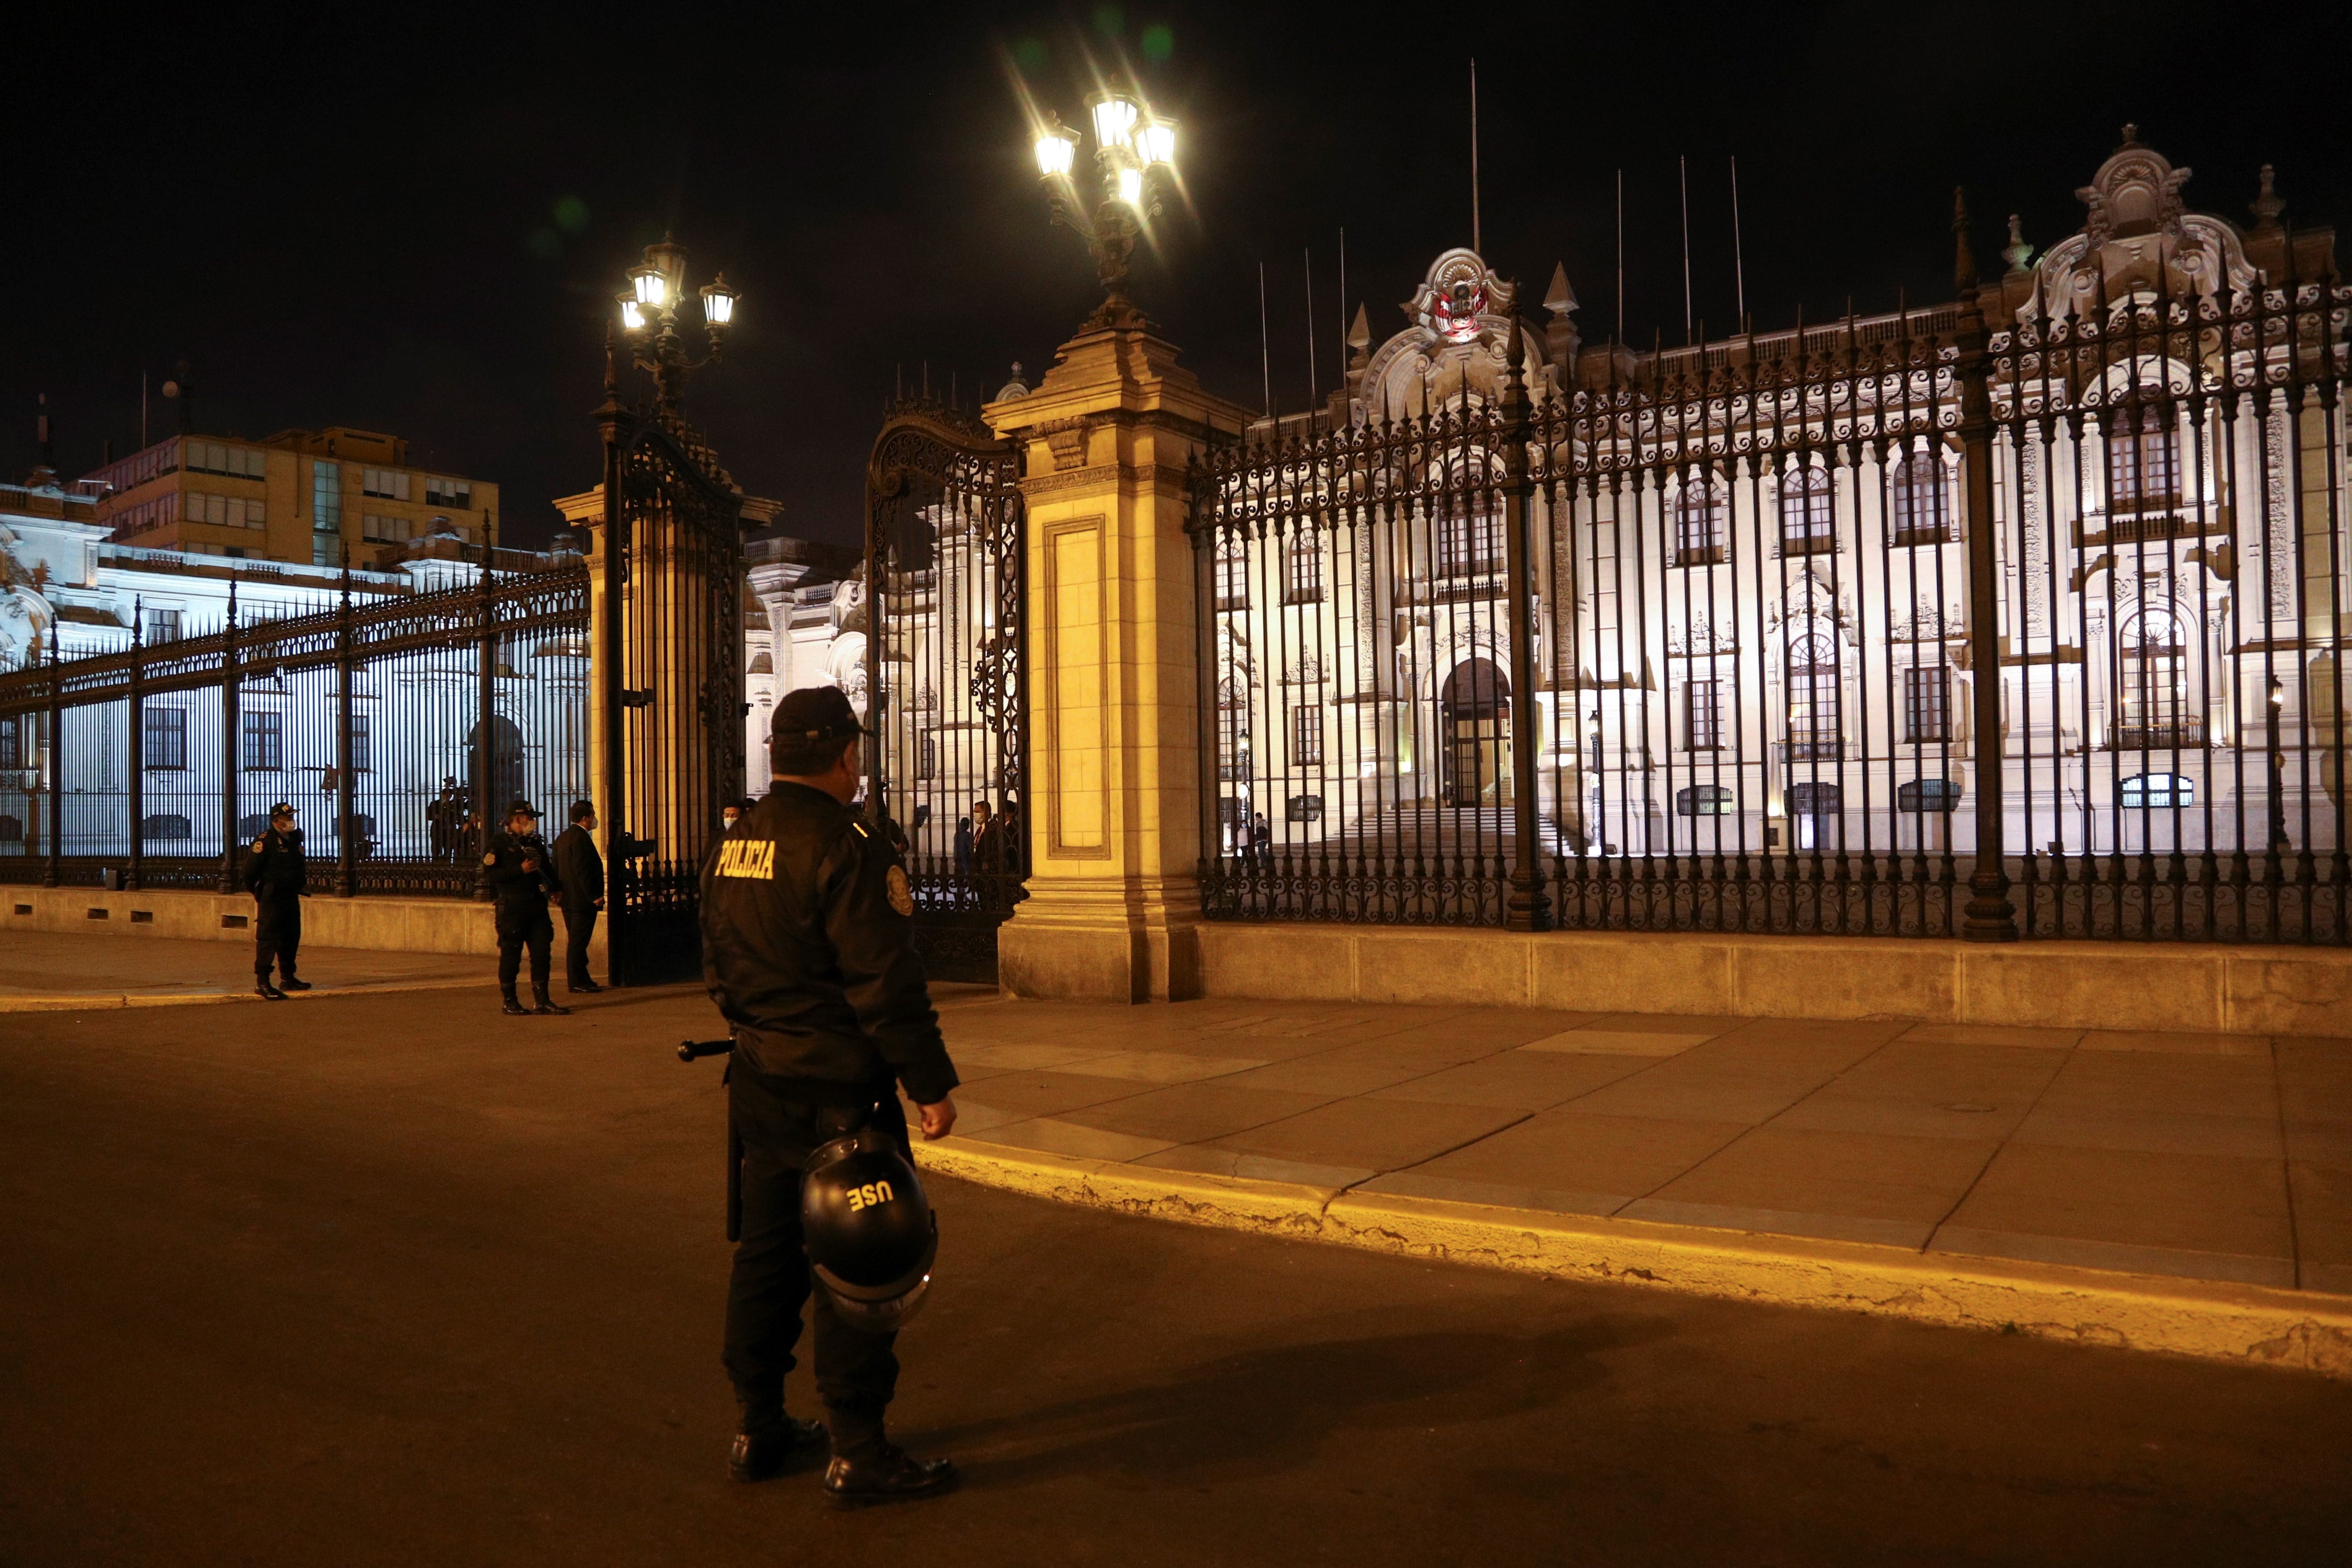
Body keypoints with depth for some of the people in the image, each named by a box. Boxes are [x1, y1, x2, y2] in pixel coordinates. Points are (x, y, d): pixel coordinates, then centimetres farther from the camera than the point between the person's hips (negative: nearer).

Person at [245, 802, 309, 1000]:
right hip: (271, 898, -8)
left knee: (291, 938, 14)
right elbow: (251, 868, -12)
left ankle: (287, 978, 26)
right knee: (267, 939, -10)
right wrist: (254, 890, -3)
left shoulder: (296, 839, 12)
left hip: (291, 897, 8)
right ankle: (262, 983, -11)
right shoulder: (266, 841, -13)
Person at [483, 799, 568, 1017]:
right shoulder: (498, 844, -3)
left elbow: (547, 868, 29)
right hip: (512, 906, -6)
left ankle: (542, 1000, 8)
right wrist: (521, 869, -18)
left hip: (537, 905, 6)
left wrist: (556, 888, 12)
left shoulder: (535, 843, 19)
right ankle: (510, 1001, 10)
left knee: (541, 951, 3)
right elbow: (489, 874, -13)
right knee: (511, 954, 0)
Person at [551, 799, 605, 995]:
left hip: (568, 898, 10)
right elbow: (582, 871, -22)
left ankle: (582, 980, 21)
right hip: (582, 899, -10)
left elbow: (557, 868, 19)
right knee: (578, 941, -6)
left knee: (575, 940, 14)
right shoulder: (581, 837, -16)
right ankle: (577, 983, -3)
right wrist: (594, 896, -19)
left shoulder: (563, 837, 14)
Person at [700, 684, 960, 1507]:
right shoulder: (848, 849, -18)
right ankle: (857, 1453, 8)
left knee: (766, 1251, 16)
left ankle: (758, 1430, 28)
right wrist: (932, 1084, -15)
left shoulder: (731, 850, 9)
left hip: (759, 1086, 8)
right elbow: (887, 983, -21)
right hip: (840, 1091, -8)